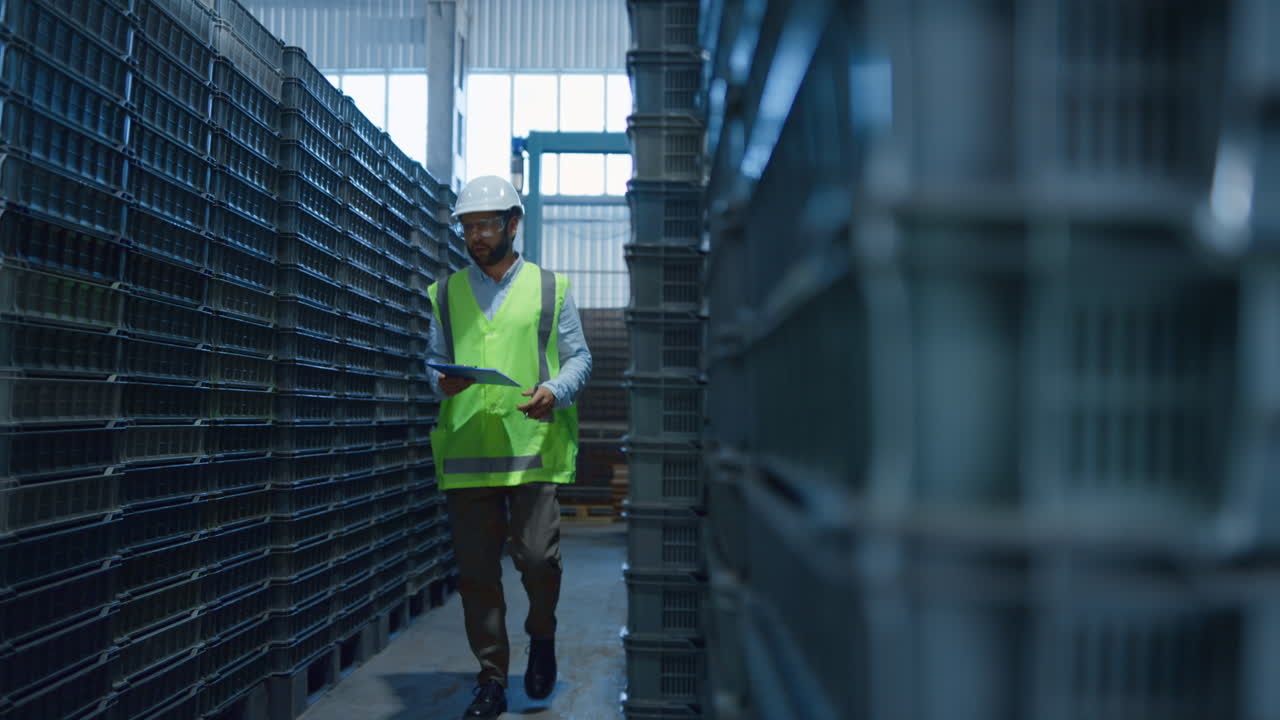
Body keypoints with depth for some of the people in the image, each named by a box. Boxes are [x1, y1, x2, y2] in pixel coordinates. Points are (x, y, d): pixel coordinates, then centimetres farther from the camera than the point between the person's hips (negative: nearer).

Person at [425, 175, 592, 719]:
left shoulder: (549, 287, 9)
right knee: (476, 571, 3)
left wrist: (555, 391, -11)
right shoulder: (447, 292, 14)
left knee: (538, 558, -9)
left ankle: (542, 637, 24)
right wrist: (441, 382, -6)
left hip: (532, 446, -2)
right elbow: (434, 359, 18)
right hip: (467, 449, 2)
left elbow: (579, 357, 9)